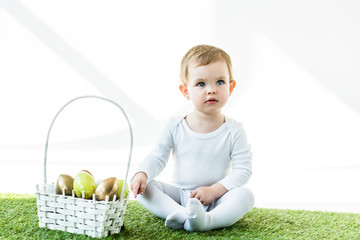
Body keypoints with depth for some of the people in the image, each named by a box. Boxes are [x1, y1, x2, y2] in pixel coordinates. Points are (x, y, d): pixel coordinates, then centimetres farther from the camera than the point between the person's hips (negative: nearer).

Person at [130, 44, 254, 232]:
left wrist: (214, 190, -19)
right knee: (144, 188, -19)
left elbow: (243, 170, -8)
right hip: (179, 194, 2)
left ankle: (207, 220, -49)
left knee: (245, 195, -29)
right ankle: (182, 214, -38)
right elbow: (157, 157, 2)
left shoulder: (233, 131, -6)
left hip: (216, 199, -2)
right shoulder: (175, 127, -2)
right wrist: (142, 174, -20)